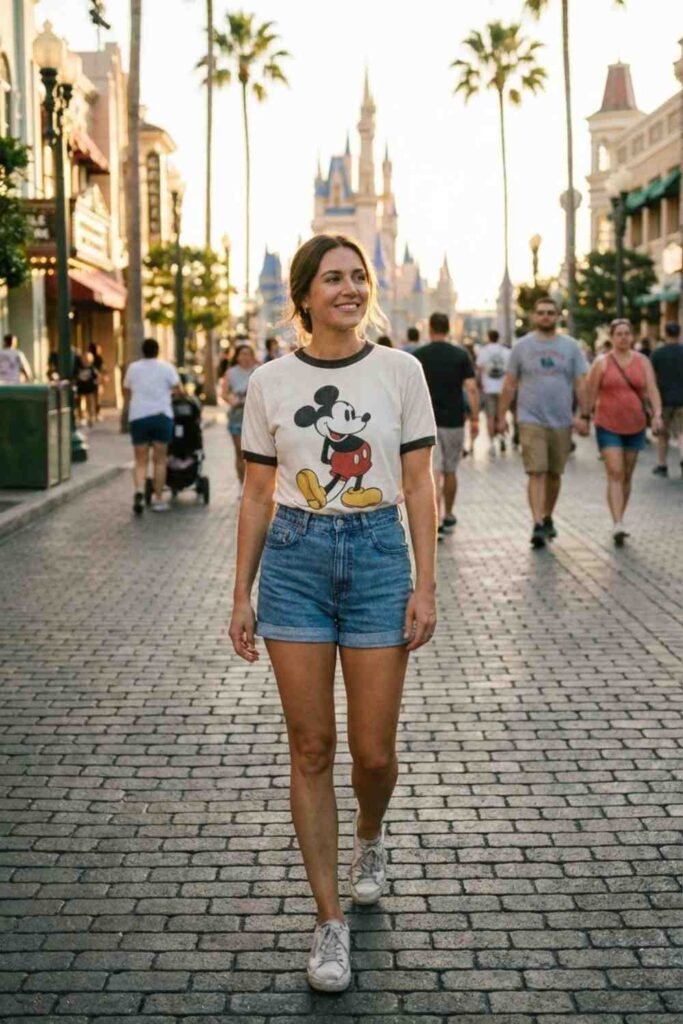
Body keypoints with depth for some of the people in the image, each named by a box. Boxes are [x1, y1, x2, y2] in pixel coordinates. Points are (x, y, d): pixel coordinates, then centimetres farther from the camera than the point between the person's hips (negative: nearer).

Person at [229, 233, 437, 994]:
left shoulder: (400, 372, 1)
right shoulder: (269, 383, 2)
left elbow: (418, 486, 1)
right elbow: (257, 495, 7)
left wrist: (425, 586, -4)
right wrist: (242, 594, 5)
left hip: (378, 557, 0)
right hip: (295, 558, 0)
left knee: (373, 752, 4)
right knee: (311, 749, 2)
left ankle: (369, 836, 40)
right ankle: (330, 921, 14)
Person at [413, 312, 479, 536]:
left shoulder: (418, 356, -2)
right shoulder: (461, 355, -1)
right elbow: (471, 389, -8)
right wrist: (475, 419, -3)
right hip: (453, 421, 1)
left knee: (434, 473, -5)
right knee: (450, 471, 17)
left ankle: (435, 523, -17)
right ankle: (448, 518, 30)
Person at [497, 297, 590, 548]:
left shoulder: (571, 347, 5)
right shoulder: (522, 346, 4)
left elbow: (580, 384, 4)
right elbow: (509, 385, 7)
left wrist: (584, 415, -5)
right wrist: (502, 416, 4)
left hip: (562, 422, 2)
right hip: (531, 420, -2)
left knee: (554, 474, 12)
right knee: (537, 473, -12)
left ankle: (548, 518, 29)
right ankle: (538, 525, -15)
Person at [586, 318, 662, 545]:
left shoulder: (643, 361, 5)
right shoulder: (601, 363, -2)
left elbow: (652, 390, -3)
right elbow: (590, 394, 0)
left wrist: (657, 413, -17)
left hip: (635, 426, 3)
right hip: (608, 427, -3)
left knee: (627, 476, 12)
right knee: (615, 474, -14)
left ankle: (620, 520, 25)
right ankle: (618, 525, -20)